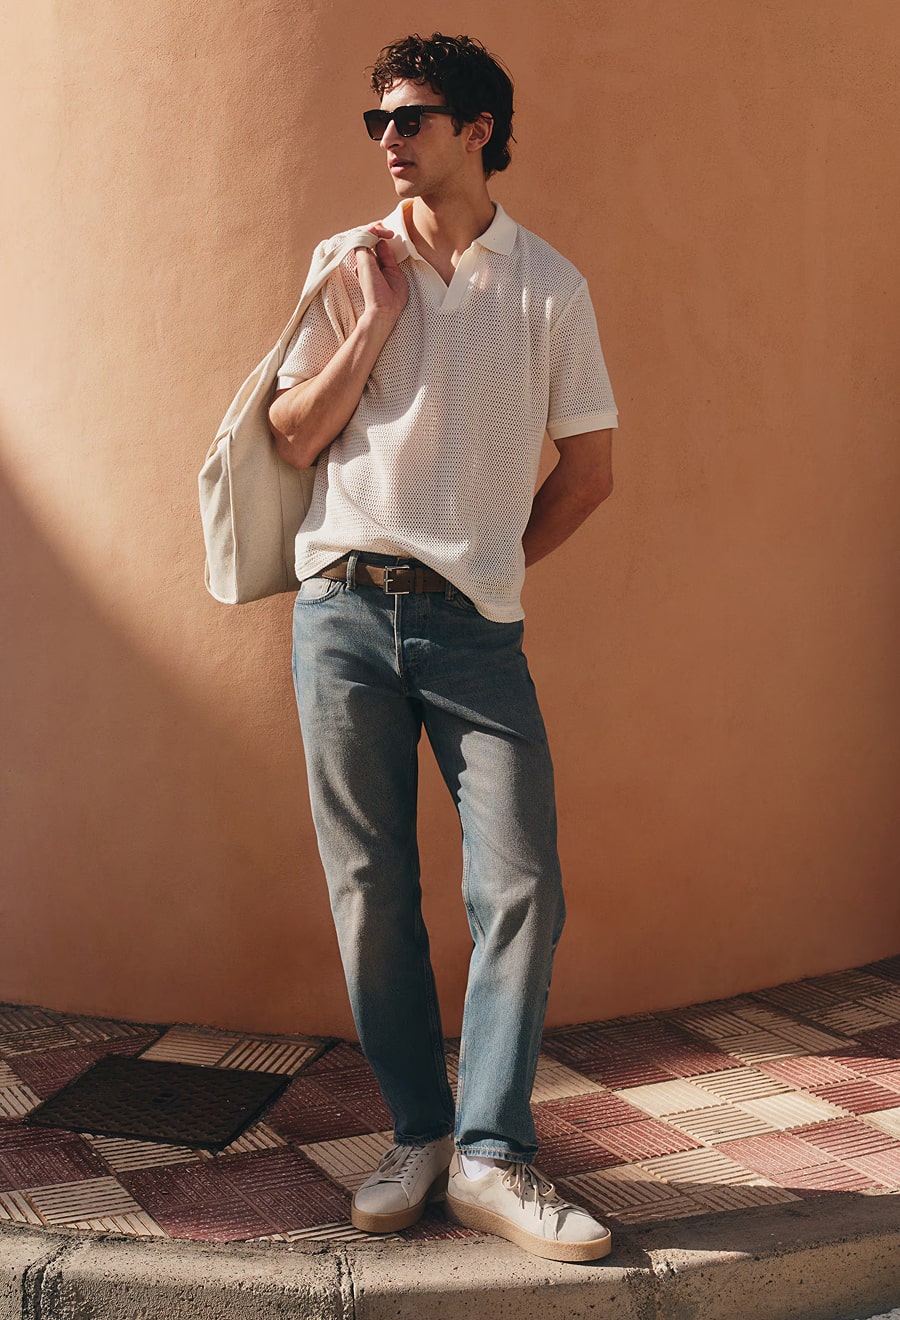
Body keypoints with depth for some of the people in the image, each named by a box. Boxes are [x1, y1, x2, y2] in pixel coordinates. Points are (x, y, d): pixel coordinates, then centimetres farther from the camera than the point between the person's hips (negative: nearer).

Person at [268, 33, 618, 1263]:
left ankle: (491, 1157, 0)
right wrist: (376, 320, -3)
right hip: (345, 606, 1)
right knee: (370, 890, 3)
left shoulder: (550, 286, 6)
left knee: (522, 886, -9)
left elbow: (591, 466, 10)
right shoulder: (350, 266, 10)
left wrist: (496, 562, 7)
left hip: (473, 621, -1)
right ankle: (418, 1134, 16)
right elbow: (293, 438, 5)